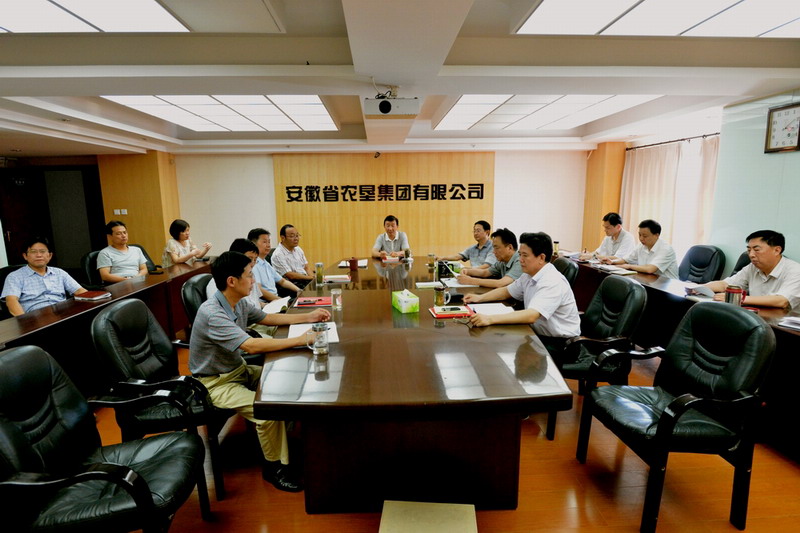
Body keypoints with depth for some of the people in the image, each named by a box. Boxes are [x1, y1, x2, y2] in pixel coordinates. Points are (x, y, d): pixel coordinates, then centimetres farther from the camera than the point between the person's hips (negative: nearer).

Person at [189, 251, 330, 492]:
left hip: (239, 369, 9)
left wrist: (308, 317, 6)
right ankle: (274, 467, -1)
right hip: (216, 382, -9)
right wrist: (300, 340, -33)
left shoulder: (240, 303, -3)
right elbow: (251, 346, -38)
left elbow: (267, 318, 13)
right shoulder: (212, 314, -30)